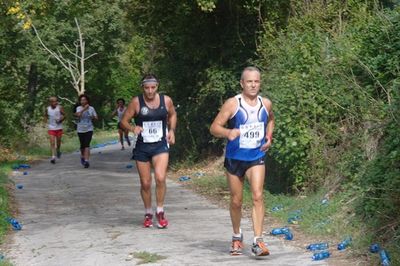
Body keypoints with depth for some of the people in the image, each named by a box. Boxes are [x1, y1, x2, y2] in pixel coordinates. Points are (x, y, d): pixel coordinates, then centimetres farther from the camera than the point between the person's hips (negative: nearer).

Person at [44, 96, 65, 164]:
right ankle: (53, 157, -14)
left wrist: (60, 120, -18)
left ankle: (58, 150, 44)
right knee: (52, 142, -10)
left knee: (58, 141, 13)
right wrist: (46, 120, -2)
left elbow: (64, 115, -2)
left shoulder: (60, 108, -7)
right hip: (51, 128, 0)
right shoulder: (47, 109, -1)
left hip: (59, 127, 0)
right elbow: (45, 115, 15)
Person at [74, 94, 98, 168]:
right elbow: (78, 114, -24)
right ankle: (82, 157, 40)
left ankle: (86, 161, -19)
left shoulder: (91, 108, 1)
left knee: (87, 145, -14)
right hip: (80, 130, 1)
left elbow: (96, 118, 8)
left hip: (89, 129, -1)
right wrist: (84, 109, -31)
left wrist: (93, 117, -12)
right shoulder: (79, 108, -2)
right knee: (82, 145, 12)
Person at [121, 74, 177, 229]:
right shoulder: (136, 102, -8)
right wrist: (132, 129, -22)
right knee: (145, 183, 7)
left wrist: (172, 130, 4)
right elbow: (124, 120, -2)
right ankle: (148, 214, 28)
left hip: (160, 146, 0)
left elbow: (172, 115, 18)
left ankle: (160, 212, -1)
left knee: (160, 178, -20)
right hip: (142, 147, 0)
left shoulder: (166, 100, -2)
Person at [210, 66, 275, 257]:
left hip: (256, 158, 1)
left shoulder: (266, 104, 1)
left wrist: (269, 137, 7)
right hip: (234, 158, -1)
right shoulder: (232, 104, -11)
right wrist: (228, 132, -32)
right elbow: (214, 128, -12)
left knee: (258, 196, -16)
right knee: (236, 201, 10)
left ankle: (258, 242, -17)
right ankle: (237, 237, 32)